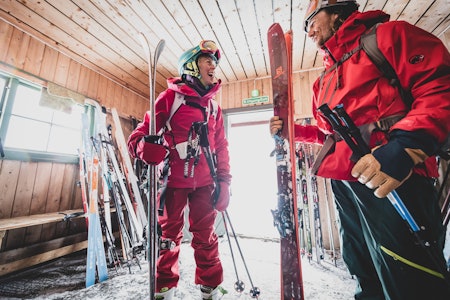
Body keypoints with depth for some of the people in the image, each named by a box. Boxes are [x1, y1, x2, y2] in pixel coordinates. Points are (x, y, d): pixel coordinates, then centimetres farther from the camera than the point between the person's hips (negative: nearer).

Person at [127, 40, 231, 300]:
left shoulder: (214, 107, 15)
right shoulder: (171, 97, 1)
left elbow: (221, 146, 13)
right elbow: (144, 130, -3)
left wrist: (224, 180, 6)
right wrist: (145, 147, -26)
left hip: (204, 181, 4)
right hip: (174, 179, -3)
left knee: (206, 235, 10)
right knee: (170, 233, 10)